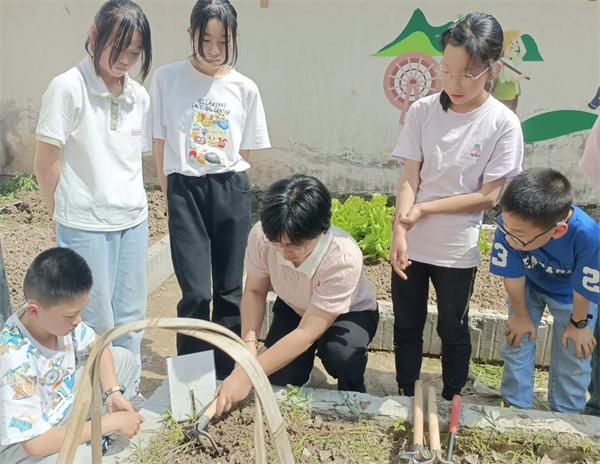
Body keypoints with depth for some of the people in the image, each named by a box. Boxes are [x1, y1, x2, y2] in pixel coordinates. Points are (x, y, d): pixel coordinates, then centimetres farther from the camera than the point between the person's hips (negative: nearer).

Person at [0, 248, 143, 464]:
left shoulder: (59, 313, -19)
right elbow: (35, 443, -37)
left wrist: (113, 392, -13)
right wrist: (112, 422, -31)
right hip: (22, 444, -7)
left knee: (124, 358, 5)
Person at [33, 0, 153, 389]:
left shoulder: (139, 96, 6)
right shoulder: (68, 88, -10)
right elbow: (46, 166, -7)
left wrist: (135, 204, 9)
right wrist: (69, 213, 2)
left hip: (134, 223, 5)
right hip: (86, 228, -5)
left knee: (130, 317, 13)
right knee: (97, 325, 5)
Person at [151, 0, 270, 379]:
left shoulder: (244, 88, 3)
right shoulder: (167, 79, 0)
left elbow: (245, 151, 9)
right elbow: (160, 142, 3)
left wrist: (225, 184, 3)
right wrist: (173, 194, 2)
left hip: (231, 191, 2)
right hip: (186, 190, -2)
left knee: (230, 291, 8)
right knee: (196, 293, -7)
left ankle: (225, 376, 25)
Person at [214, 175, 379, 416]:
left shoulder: (344, 259, -41)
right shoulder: (261, 235, -31)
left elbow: (306, 334, -38)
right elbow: (255, 291, -12)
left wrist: (246, 377, -41)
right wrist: (249, 343, -28)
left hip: (350, 312, -3)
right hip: (294, 308, 3)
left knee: (340, 353, -34)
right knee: (280, 380, -15)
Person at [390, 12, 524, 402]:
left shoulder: (503, 124, -12)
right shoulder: (423, 111, -6)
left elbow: (489, 196, -12)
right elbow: (409, 179, -7)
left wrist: (424, 209, -14)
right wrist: (399, 231, -20)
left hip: (457, 250, -2)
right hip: (412, 244, 2)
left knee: (453, 330, 15)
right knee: (407, 327, 15)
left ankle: (450, 405, 36)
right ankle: (406, 400, 34)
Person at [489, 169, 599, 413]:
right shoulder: (511, 223, -39)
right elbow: (513, 275, -21)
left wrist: (579, 323, -6)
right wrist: (522, 315, -5)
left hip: (571, 295, -1)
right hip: (528, 286, 2)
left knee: (572, 361, 7)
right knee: (517, 344, 7)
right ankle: (516, 409, 27)